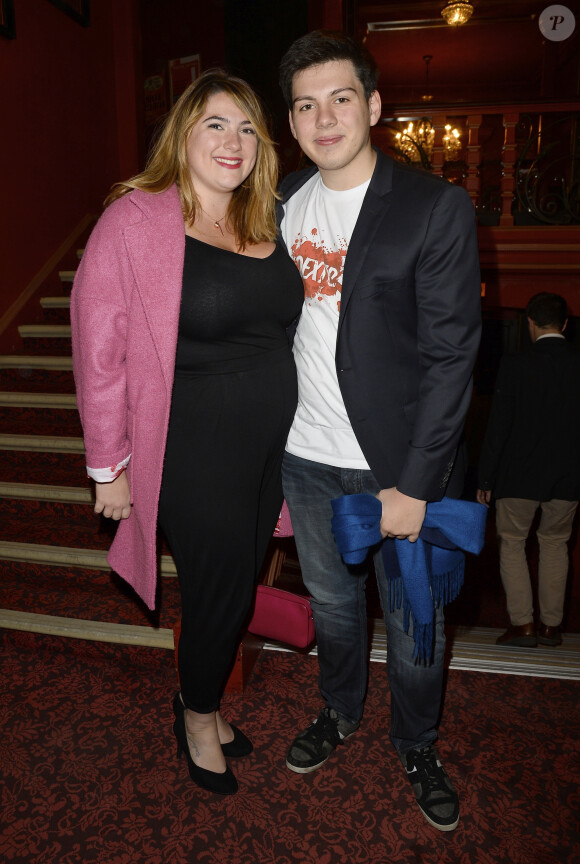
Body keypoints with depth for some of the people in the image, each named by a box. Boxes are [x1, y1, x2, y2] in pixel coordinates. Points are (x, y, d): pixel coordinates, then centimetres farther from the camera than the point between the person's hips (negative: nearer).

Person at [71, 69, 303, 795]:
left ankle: (204, 699, 46)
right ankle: (198, 717, 40)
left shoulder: (262, 224, 8)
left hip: (271, 442, 6)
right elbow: (100, 351, -11)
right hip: (195, 454, -6)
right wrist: (109, 465, -8)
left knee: (238, 584, 18)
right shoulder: (135, 220, -11)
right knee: (218, 592, 8)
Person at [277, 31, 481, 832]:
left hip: (398, 464, -4)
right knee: (332, 602, 22)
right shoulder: (284, 201, 5)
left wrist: (413, 486, -16)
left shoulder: (436, 207, -10)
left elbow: (451, 357, -13)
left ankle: (417, 746, 42)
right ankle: (340, 713, 49)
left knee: (413, 623, 13)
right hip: (307, 458, 4)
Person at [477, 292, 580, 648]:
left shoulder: (515, 365, -11)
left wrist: (485, 479, -3)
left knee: (512, 543, 12)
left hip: (520, 475, -3)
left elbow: (498, 427, -10)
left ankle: (523, 623, 10)